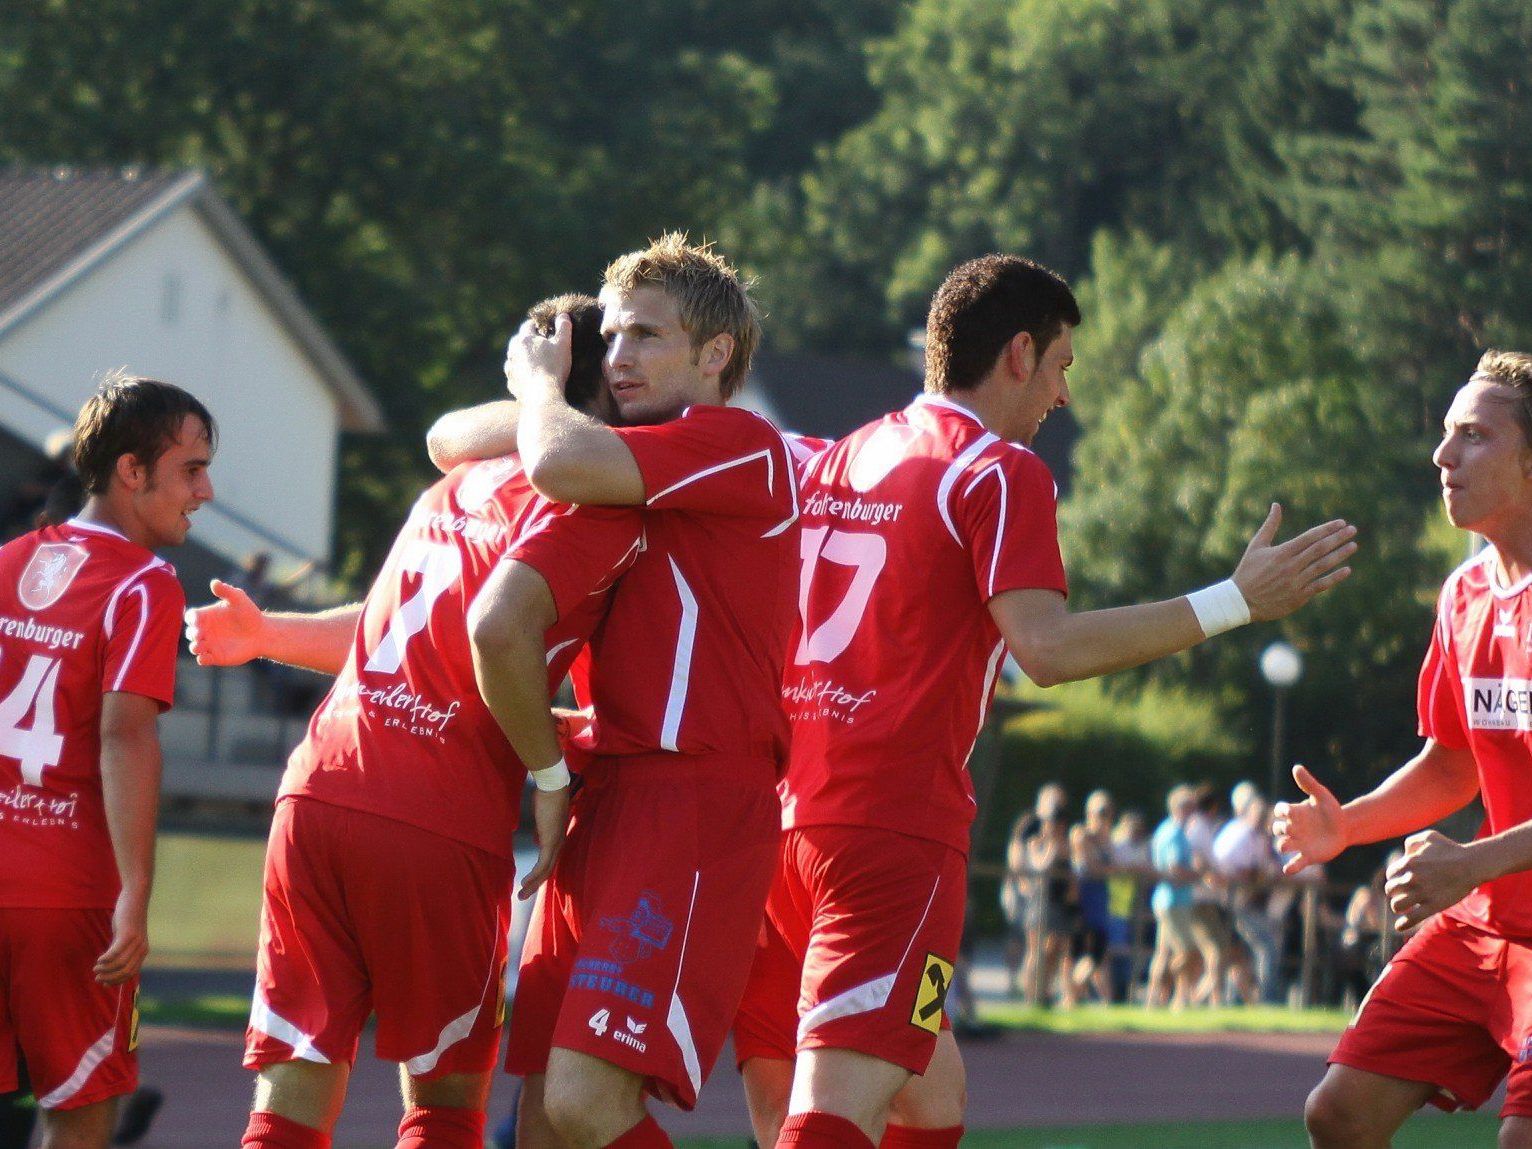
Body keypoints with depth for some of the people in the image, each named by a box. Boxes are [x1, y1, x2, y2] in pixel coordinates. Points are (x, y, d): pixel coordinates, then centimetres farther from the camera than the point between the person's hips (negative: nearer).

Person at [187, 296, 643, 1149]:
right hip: (438, 830, -6)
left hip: (318, 792, 6)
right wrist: (551, 772, -7)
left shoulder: (461, 484, 20)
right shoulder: (600, 505, -4)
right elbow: (497, 631, -19)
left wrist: (263, 635, 50)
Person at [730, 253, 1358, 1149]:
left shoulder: (840, 461, 19)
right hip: (896, 825, -8)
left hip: (785, 805, 8)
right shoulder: (1000, 470, -4)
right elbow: (1047, 648, -16)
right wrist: (1235, 601, -12)